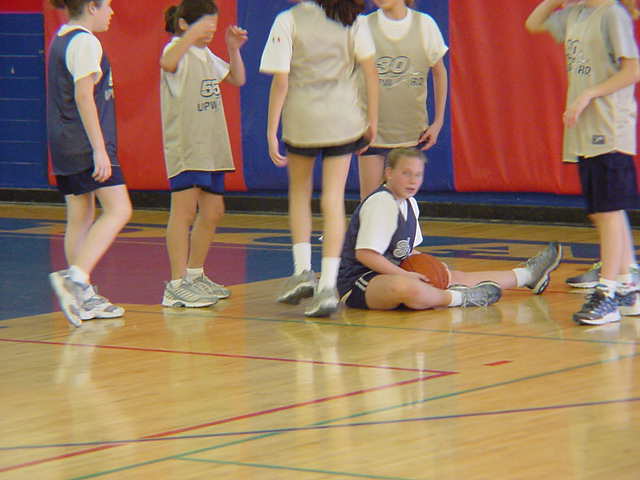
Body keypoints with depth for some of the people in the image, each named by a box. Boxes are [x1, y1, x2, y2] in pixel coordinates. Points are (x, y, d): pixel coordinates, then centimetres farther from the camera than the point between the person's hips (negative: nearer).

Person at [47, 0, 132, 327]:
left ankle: (83, 299, 10)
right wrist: (99, 149, -21)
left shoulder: (60, 40, 17)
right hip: (86, 142, -10)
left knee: (80, 218, 10)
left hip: (64, 146, 10)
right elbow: (84, 97, -19)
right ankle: (76, 278, -25)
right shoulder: (85, 43, -12)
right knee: (118, 210, -12)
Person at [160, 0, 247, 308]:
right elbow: (167, 63, -35)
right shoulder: (179, 50, -10)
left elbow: (237, 79, 26)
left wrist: (234, 49, 11)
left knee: (212, 213, 12)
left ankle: (195, 275, 26)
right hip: (184, 147, -9)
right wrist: (192, 34, -45)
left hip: (211, 148, 9)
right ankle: (177, 285, -14)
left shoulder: (205, 55, 17)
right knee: (184, 211, -13)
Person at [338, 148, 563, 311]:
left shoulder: (409, 204, 14)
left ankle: (526, 275, 33)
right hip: (358, 283, -11)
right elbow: (364, 253, -25)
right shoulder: (381, 203, -19)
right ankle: (460, 298, -18)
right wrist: (405, 274, -22)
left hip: (392, 273, 11)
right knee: (407, 288, -43)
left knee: (457, 277, 20)